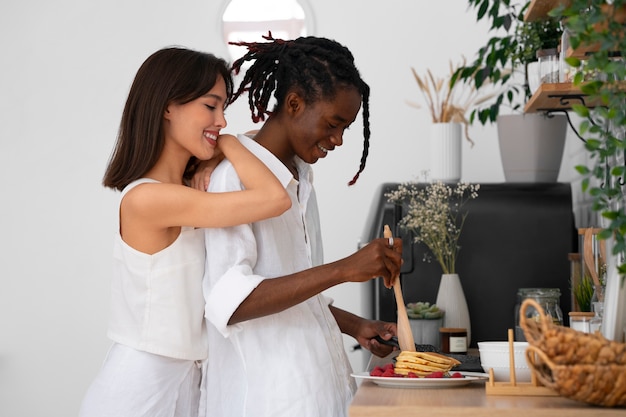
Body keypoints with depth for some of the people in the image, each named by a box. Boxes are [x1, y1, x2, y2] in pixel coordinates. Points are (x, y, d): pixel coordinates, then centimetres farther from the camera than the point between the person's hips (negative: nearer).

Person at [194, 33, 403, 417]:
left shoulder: (301, 177, 12)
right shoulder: (234, 175, -14)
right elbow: (227, 302, -25)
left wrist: (355, 326, 7)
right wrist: (343, 270, -29)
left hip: (319, 384, 8)